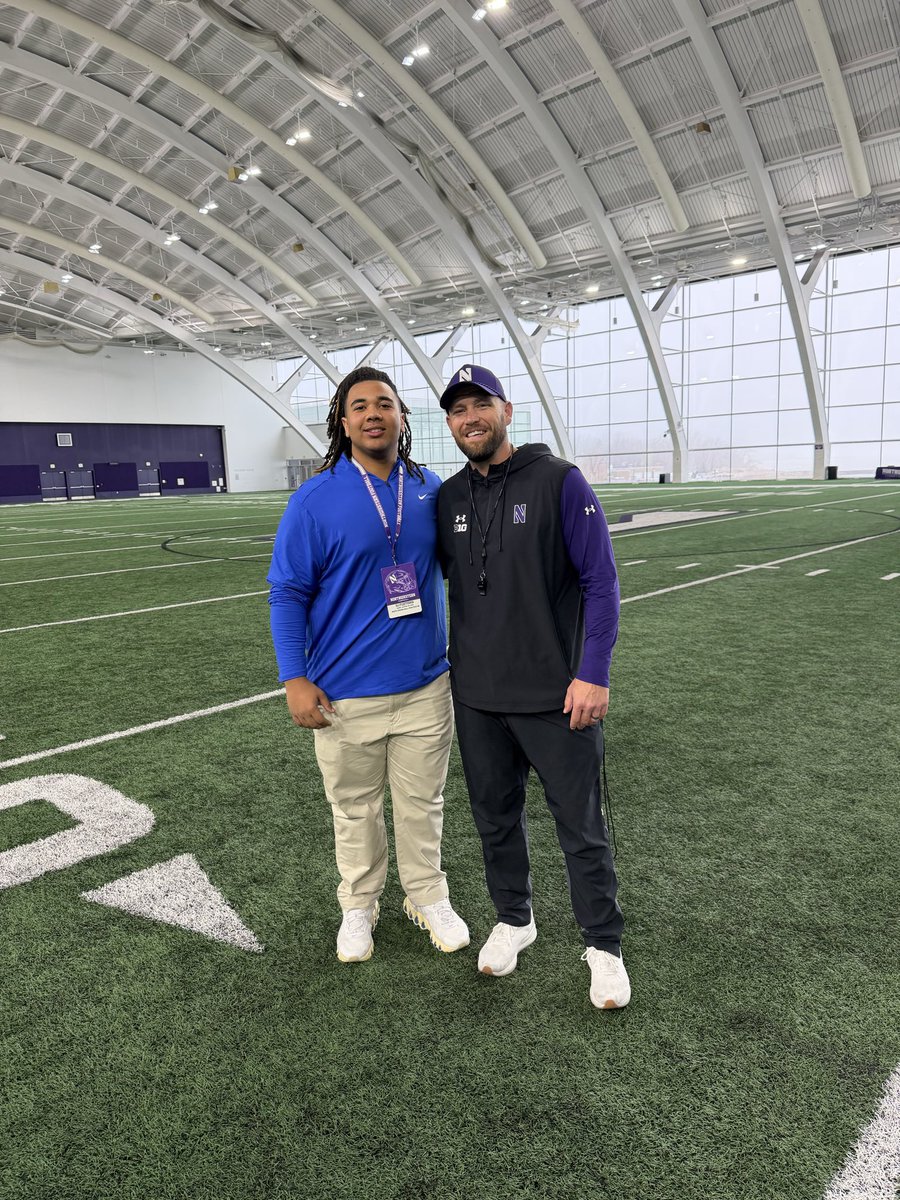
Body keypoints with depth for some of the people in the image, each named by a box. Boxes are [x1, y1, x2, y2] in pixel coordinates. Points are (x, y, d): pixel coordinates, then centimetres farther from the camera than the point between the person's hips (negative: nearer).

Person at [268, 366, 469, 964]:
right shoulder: (314, 500, -8)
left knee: (423, 804, 16)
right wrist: (294, 679, -11)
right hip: (345, 695, -2)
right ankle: (359, 907, 37)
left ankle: (429, 898, 38)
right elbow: (289, 593, -6)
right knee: (356, 809, 15)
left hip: (426, 687, 3)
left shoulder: (431, 489, 2)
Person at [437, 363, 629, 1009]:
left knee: (582, 827, 7)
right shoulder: (448, 497, 7)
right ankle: (514, 920, 40)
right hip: (476, 696, 5)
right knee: (495, 816, 18)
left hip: (557, 696, -4)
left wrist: (593, 673, -16)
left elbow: (601, 581, -9)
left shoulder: (559, 481, -8)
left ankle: (604, 944, 27)